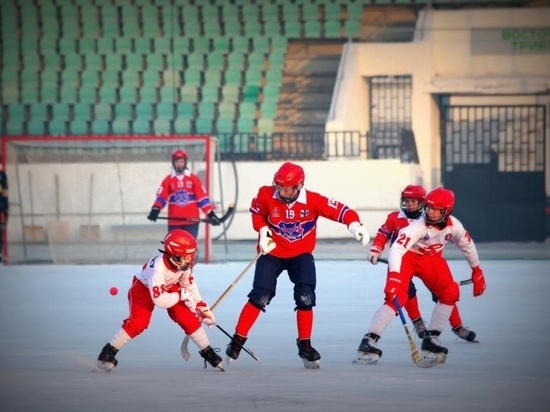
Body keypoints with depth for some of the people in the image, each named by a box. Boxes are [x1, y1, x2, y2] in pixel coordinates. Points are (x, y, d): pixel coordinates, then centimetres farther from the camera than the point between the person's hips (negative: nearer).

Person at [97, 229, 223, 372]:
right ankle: (107, 354, -11)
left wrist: (202, 307, -3)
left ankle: (208, 353, 8)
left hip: (169, 287, 5)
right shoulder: (158, 267, -42)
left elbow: (189, 283, -4)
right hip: (144, 288, -5)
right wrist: (182, 295, -31)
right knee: (139, 322, -22)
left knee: (188, 318, -7)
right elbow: (159, 300, -40)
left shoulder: (183, 263, -24)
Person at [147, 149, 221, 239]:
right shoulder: (168, 180, 4)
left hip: (191, 221, -1)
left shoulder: (193, 179, 3)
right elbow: (161, 197, -4)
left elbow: (202, 197, 0)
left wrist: (211, 215, -6)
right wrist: (155, 210, -22)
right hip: (174, 222, 1)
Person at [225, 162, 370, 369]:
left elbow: (340, 211, -26)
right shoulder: (266, 196, -17)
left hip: (301, 254, 0)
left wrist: (354, 225, -45)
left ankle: (305, 345, 5)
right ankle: (238, 341, 0)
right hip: (272, 253, 0)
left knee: (305, 298, -12)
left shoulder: (312, 201, -22)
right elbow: (256, 212, 4)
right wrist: (263, 229, -13)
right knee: (260, 297, -11)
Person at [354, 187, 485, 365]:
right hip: (406, 257, -6)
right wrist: (394, 277, -55)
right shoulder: (419, 226, -34)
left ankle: (431, 338, 7)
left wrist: (477, 272, 11)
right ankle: (368, 342, -22)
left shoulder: (453, 225, -17)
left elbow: (467, 245, 4)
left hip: (431, 258, 6)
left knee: (450, 293, -6)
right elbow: (397, 249, -43)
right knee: (397, 297, -23)